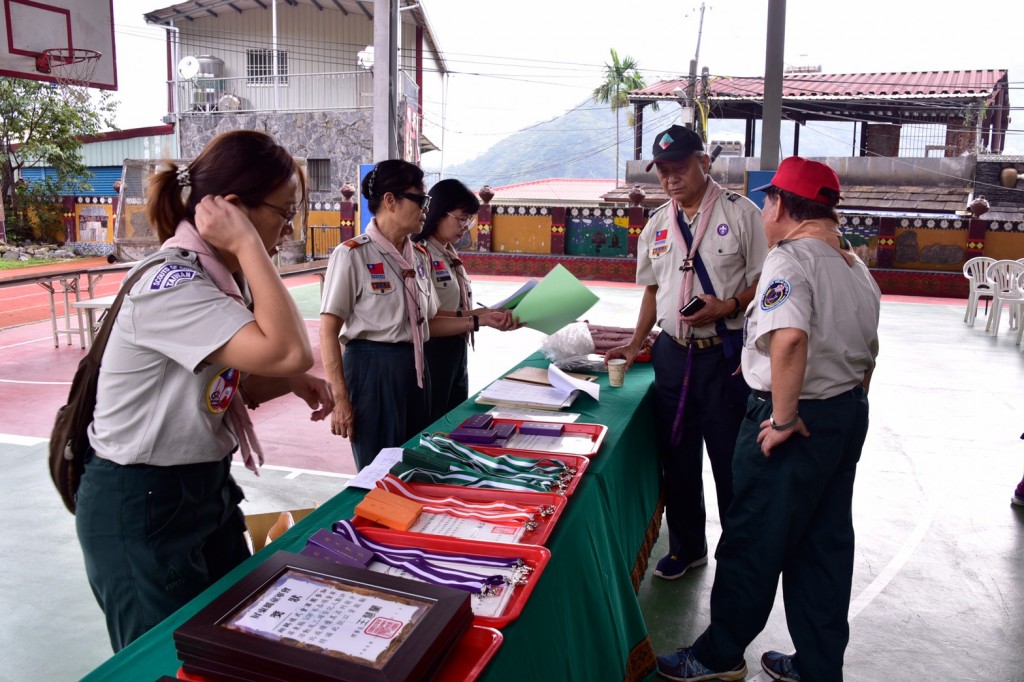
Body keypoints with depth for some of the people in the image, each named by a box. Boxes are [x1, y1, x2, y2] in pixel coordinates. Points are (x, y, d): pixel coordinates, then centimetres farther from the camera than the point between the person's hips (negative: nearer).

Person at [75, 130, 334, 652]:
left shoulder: (222, 277, 1)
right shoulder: (170, 285, -26)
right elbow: (290, 351, -39)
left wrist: (289, 384, -7)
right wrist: (248, 247, -30)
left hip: (206, 487, 8)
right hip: (142, 508, -8)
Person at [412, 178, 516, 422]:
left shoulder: (450, 254, 12)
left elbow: (456, 307, 11)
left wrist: (491, 315, -4)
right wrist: (476, 317, -27)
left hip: (456, 350, 9)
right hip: (432, 351, -9)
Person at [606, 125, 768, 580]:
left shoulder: (740, 213, -5)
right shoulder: (657, 225, 10)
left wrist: (728, 307, -21)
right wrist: (636, 344, 9)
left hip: (726, 354, -5)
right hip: (672, 352, 5)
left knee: (731, 461, 5)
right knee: (677, 458, 15)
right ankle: (686, 547, 33)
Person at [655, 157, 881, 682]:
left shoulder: (789, 258, -18)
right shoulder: (857, 267, 11)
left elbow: (788, 338, -35)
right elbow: (866, 353, 18)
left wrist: (783, 417, -27)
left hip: (797, 421, -9)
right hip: (849, 413, 9)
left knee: (752, 541, 6)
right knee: (825, 545, 16)